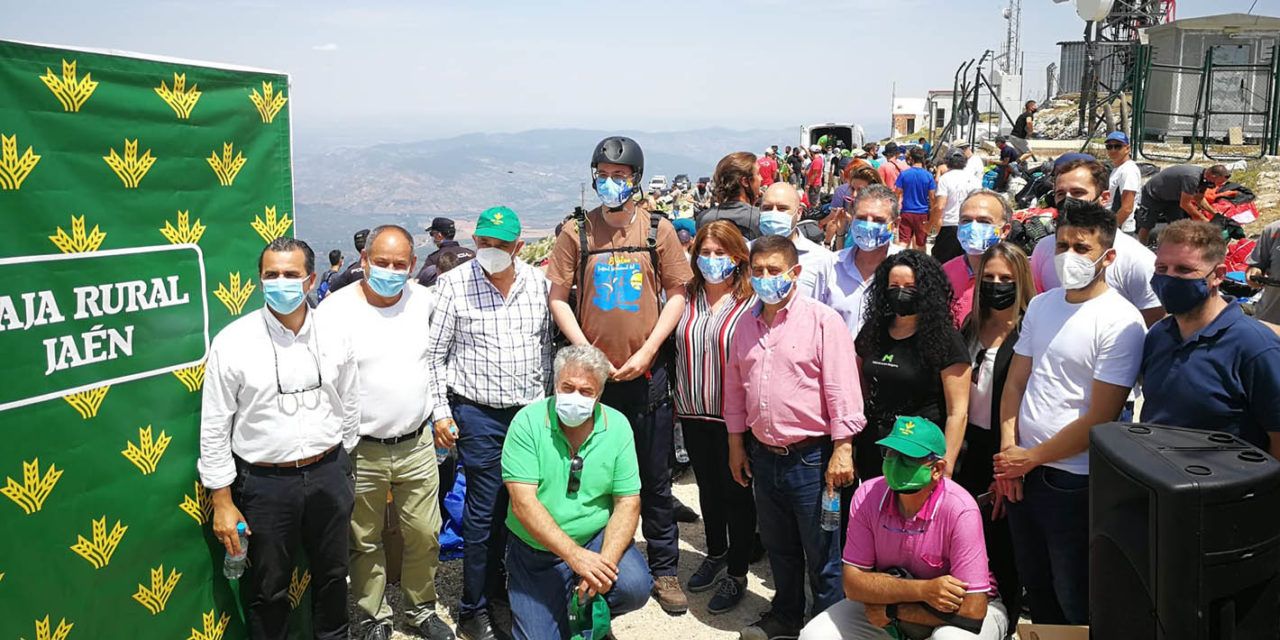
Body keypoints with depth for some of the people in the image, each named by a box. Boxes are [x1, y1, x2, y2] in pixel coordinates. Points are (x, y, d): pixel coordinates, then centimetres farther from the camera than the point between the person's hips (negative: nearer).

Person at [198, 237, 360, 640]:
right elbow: (215, 429, -8)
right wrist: (222, 503, -8)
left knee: (332, 576, 20)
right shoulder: (233, 342, -11)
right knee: (268, 590, 13)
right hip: (265, 482, -3)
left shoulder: (334, 337, -2)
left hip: (328, 475, 3)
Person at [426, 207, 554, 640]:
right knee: (483, 512, 1)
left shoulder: (538, 283, 4)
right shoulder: (454, 284, -6)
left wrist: (544, 404, 13)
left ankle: (499, 587, 31)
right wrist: (440, 412, -5)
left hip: (529, 412, 4)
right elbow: (434, 355, -1)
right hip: (478, 414, -3)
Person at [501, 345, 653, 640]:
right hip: (535, 551, -1)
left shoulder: (617, 426, -6)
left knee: (635, 587, -24)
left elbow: (628, 503, -7)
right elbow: (523, 503, -19)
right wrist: (574, 555, -29)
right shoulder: (528, 422, -13)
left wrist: (606, 561, -24)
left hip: (597, 538, 1)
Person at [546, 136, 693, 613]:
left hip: (647, 372, 0)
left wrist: (646, 351, -9)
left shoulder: (658, 230, 1)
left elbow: (676, 294, 1)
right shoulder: (577, 232, 1)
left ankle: (663, 569, 23)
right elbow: (558, 297, 1)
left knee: (655, 479, 9)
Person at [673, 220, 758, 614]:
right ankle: (716, 555, 38)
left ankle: (737, 573, 20)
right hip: (694, 412, 5)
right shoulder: (686, 298, 4)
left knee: (736, 492, 7)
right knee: (707, 486, 19)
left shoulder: (751, 302, -10)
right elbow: (673, 347, 12)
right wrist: (677, 398, 12)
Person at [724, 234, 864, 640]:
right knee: (778, 549, 22)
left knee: (822, 555, 6)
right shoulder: (747, 325, 8)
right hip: (763, 456, 6)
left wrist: (842, 449, -16)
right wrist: (736, 444, 14)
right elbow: (735, 389, 14)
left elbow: (842, 389, -13)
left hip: (811, 457, -6)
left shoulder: (822, 321, -10)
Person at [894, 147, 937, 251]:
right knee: (921, 244, 13)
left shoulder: (904, 174, -5)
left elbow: (897, 194, -4)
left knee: (903, 242, -2)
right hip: (923, 214, 1)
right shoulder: (928, 176, -5)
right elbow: (932, 197, -2)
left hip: (906, 213, -1)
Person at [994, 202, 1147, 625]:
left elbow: (1099, 419, -17)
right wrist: (1008, 450, -3)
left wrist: (1030, 458, -11)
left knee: (1076, 606, 10)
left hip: (1075, 484, -6)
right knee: (1036, 589, 22)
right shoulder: (1040, 305, 5)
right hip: (1021, 474, 6)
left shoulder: (1120, 322, -15)